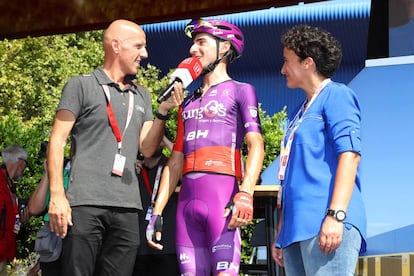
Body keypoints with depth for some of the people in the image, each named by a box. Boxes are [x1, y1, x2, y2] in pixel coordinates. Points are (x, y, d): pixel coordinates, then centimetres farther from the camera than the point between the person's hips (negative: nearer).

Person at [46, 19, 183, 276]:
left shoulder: (142, 96, 18)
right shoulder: (81, 86, 4)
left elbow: (147, 149, 13)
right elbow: (57, 140, 0)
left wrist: (163, 112, -2)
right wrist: (57, 195, -10)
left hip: (127, 207, 5)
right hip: (86, 203, -4)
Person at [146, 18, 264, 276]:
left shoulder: (240, 91, 7)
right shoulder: (188, 102, 25)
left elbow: (256, 146, -6)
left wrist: (246, 193, -23)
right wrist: (157, 211, 14)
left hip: (222, 195, -6)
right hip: (187, 200, 6)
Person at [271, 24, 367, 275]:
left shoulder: (336, 95, 2)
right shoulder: (300, 113, 26)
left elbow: (349, 153, -12)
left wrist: (336, 215, -22)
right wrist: (281, 232, 24)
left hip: (325, 225, -8)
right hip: (297, 227, 9)